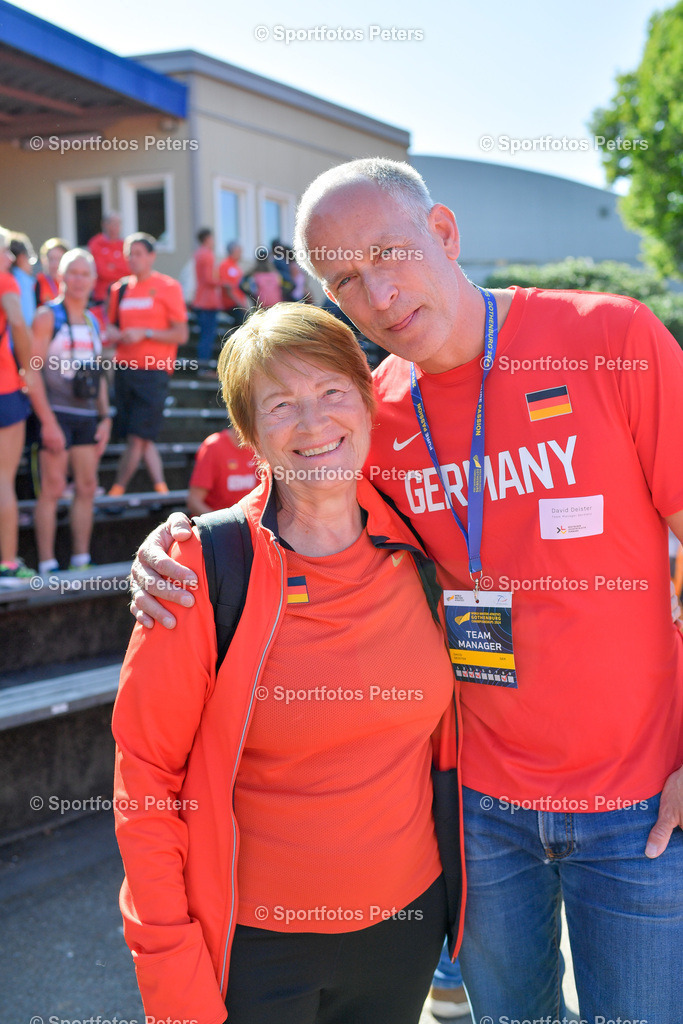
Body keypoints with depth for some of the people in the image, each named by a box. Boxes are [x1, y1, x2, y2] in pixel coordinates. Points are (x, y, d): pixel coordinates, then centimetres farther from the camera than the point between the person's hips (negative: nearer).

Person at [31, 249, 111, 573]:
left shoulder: (93, 321, 17)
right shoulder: (47, 316, -3)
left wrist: (105, 416, 14)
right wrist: (46, 420, -16)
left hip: (87, 415, 6)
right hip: (57, 413, -6)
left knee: (87, 487, 7)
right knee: (53, 488, -6)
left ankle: (80, 562, 15)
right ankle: (47, 567, -1)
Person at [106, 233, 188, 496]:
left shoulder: (168, 287, -2)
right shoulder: (120, 289, 14)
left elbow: (181, 335, -6)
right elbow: (112, 325, 23)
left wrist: (145, 333, -14)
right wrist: (113, 333, -1)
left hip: (153, 370, -6)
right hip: (124, 369, 6)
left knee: (137, 437, -8)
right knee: (143, 438, 6)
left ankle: (116, 491, 1)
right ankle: (161, 487, 13)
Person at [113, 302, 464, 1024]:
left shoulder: (415, 550, -4)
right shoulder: (205, 566, -16)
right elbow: (144, 772, -12)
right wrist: (171, 965, -12)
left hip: (406, 920, 4)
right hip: (255, 944, -3)